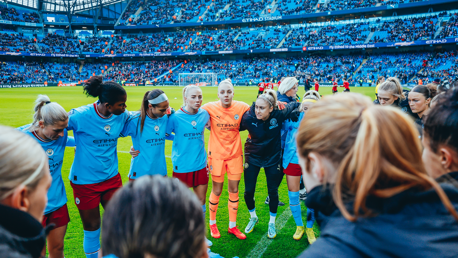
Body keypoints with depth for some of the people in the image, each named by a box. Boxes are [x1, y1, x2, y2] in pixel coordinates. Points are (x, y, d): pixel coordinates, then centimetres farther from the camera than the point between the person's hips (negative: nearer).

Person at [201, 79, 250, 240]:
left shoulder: (242, 107, -7)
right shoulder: (210, 108, -11)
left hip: (235, 154, 2)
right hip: (217, 154, -2)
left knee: (234, 191, 10)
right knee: (217, 191, 8)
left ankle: (232, 226, 28)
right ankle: (212, 223, 32)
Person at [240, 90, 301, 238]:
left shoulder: (279, 115, -22)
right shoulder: (249, 117, -24)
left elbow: (294, 105, -4)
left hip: (272, 158, 0)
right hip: (252, 158, 0)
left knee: (273, 192, 7)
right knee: (248, 191, 5)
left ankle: (272, 223, 33)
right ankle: (253, 218, 36)